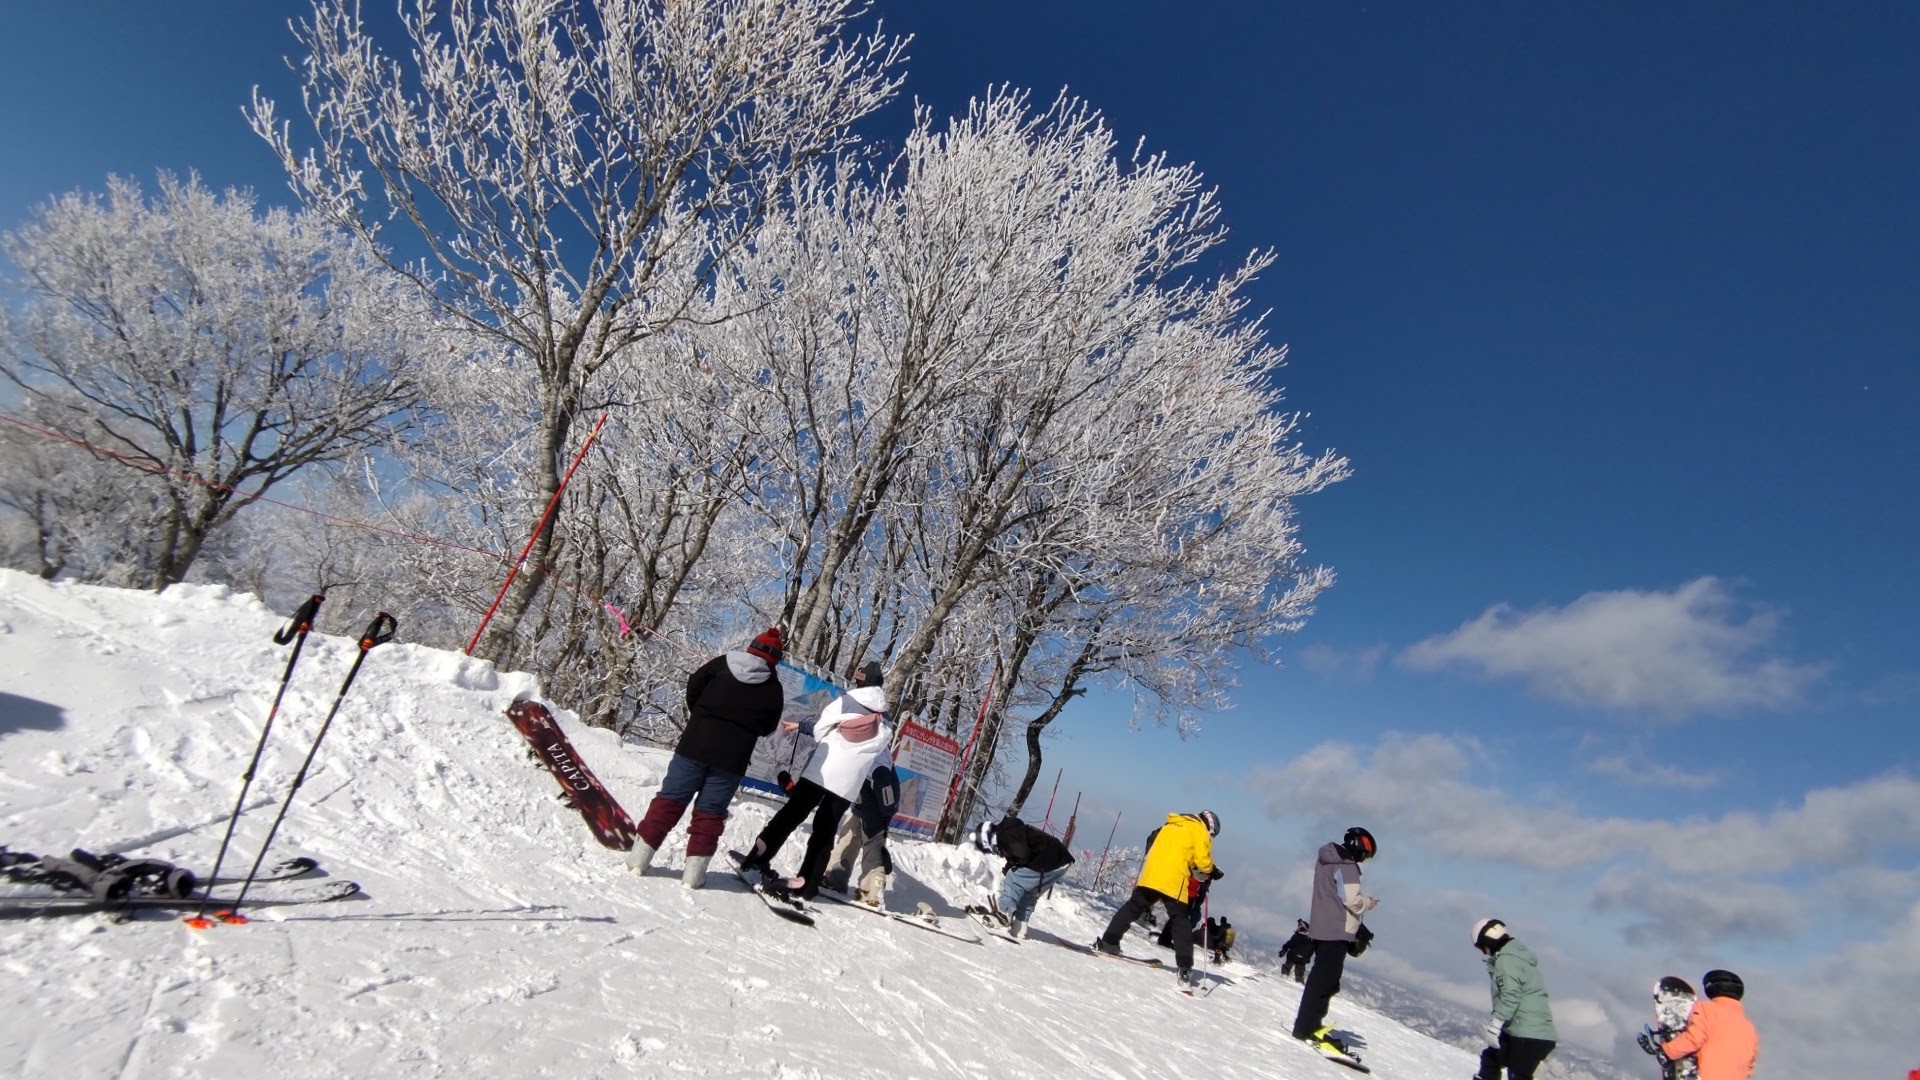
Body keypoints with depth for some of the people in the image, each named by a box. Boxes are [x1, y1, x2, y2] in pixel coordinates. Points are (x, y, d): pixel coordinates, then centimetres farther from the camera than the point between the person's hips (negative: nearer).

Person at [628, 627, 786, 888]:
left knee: (671, 798, 9)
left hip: (695, 744, 1)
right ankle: (694, 871, 4)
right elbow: (767, 728, 8)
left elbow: (693, 688, 6)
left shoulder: (722, 664, 1)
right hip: (733, 758, -1)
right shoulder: (774, 689, 1)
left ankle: (639, 857, 9)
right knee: (710, 811, 8)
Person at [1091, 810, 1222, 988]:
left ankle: (1108, 942, 10)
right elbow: (1203, 860, -3)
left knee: (1133, 907, 13)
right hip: (1174, 881, -5)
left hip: (1150, 875, 5)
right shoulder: (1199, 829, 5)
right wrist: (1211, 872, 17)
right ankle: (1185, 966, -3)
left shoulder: (1170, 825, 24)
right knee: (1180, 920, 3)